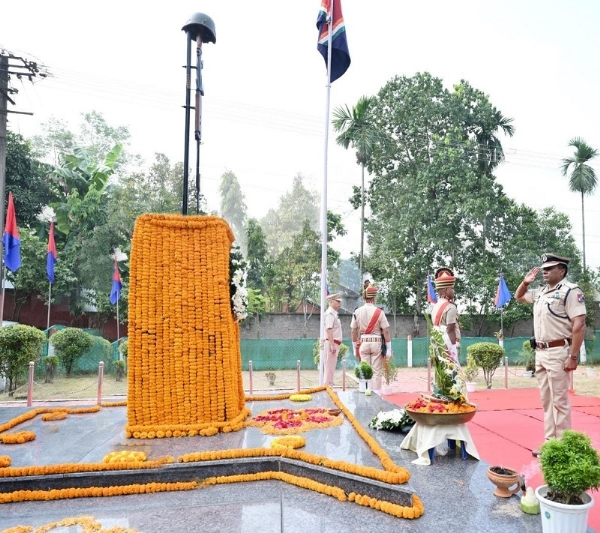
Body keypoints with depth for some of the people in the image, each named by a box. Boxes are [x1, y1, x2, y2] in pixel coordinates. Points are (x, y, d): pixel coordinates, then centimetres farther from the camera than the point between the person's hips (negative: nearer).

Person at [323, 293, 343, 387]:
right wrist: (332, 345, -26)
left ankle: (329, 384, 22)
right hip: (332, 343, -10)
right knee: (329, 365, -6)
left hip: (334, 343, 10)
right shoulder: (330, 313, -13)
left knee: (331, 365, 14)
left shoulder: (334, 313, 18)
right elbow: (328, 330, -22)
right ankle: (327, 385, -2)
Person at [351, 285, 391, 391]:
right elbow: (386, 331, -7)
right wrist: (388, 349, -1)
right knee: (377, 372, 5)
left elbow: (353, 331, 5)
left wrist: (355, 349, 14)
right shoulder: (379, 312, -7)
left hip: (363, 343, 3)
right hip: (376, 342, -2)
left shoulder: (357, 312, 1)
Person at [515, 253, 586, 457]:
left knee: (559, 401, -2)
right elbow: (519, 296, 31)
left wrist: (573, 357, -21)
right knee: (546, 400, 13)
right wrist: (526, 282, 11)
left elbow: (579, 325, -17)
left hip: (558, 352, -8)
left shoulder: (570, 291, -11)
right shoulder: (540, 292, 13)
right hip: (540, 353, 8)